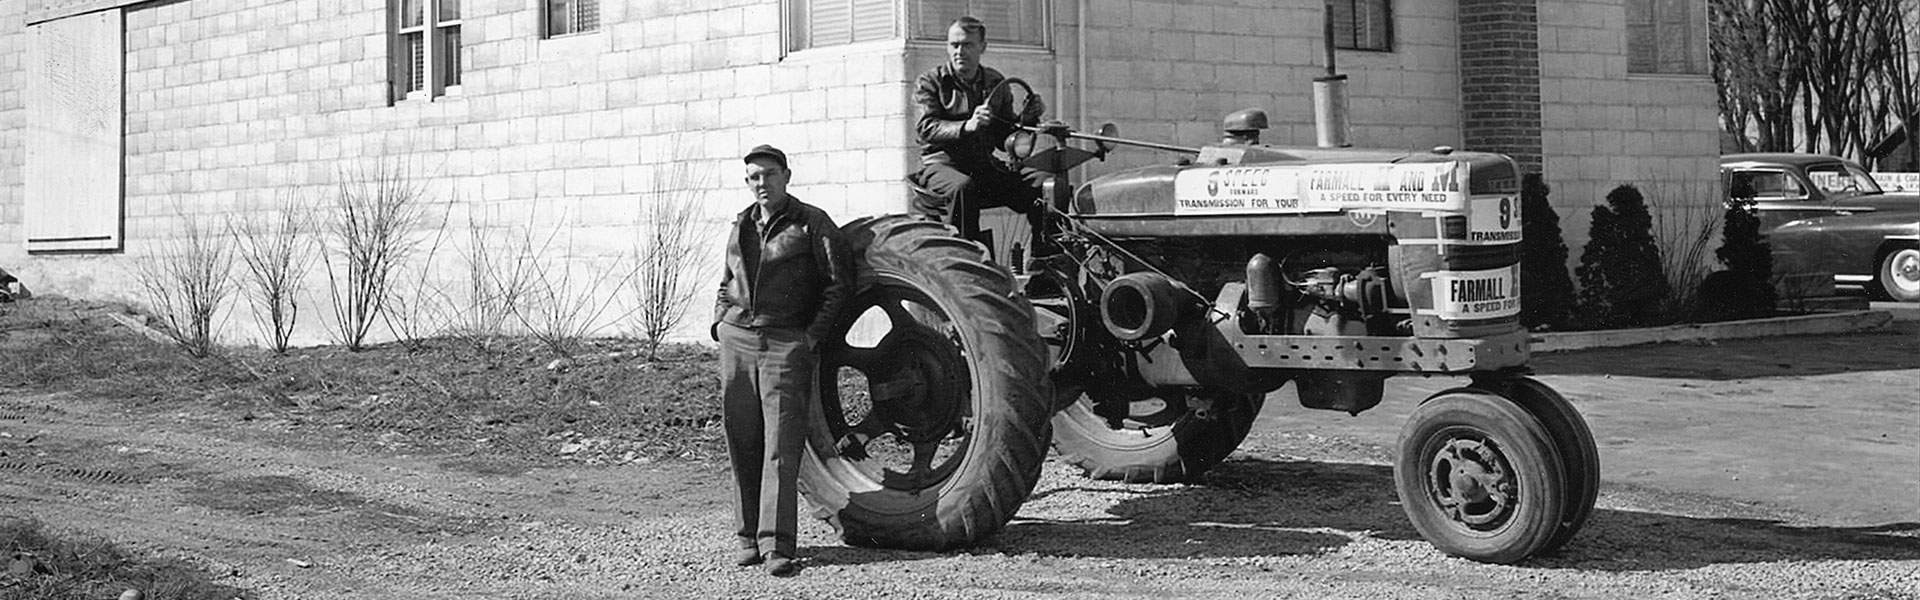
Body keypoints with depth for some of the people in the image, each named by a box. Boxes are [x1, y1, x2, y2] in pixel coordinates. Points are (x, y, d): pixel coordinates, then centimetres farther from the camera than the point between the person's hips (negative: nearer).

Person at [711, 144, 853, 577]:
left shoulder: (811, 224, -1)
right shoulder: (741, 225, 15)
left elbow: (840, 282, -2)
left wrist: (815, 332, -8)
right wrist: (721, 320, 13)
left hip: (788, 344, -5)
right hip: (736, 340, 5)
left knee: (781, 447, -10)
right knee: (742, 444, 5)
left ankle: (777, 545, -12)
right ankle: (748, 537, 14)